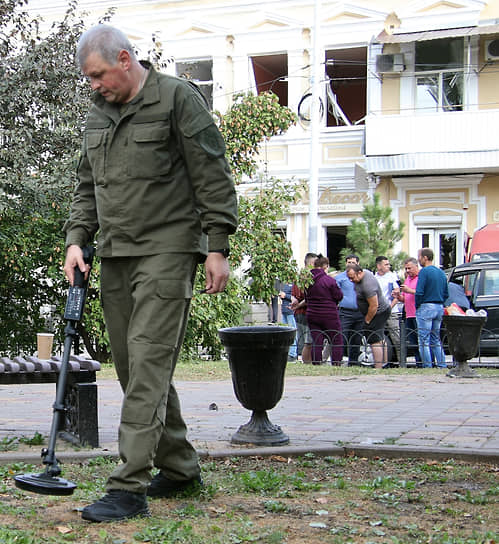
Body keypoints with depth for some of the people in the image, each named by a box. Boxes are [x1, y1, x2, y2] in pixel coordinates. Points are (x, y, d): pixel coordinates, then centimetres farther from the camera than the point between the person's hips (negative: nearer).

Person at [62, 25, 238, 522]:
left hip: (166, 252, -7)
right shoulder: (97, 115, 17)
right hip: (115, 256, 8)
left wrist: (217, 248, -10)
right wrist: (76, 238, 8)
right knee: (132, 366, 9)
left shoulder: (178, 98, -3)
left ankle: (129, 488, -12)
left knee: (148, 364, -13)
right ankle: (179, 468, 22)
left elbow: (213, 179, -6)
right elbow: (87, 186, 23)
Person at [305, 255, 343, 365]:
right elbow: (339, 296, -7)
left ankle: (316, 363, 7)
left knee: (316, 341, 8)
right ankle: (336, 363, 3)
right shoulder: (330, 280, -14)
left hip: (312, 315, 5)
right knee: (337, 341, 6)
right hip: (330, 315, -5)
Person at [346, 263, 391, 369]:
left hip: (379, 312, -11)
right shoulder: (364, 272, 0)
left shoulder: (367, 285, -31)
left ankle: (378, 369, -15)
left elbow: (374, 306, -29)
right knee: (380, 339, 17)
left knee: (374, 341, -13)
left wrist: (367, 320, -16)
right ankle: (385, 363, 25)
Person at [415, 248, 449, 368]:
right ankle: (442, 365, 12)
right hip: (439, 308, 8)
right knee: (436, 340, 15)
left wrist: (417, 306, -4)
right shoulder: (441, 273, 14)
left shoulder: (424, 272, -10)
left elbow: (419, 292, -17)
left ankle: (427, 366, -5)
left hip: (426, 307, -8)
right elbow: (446, 294, 15)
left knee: (424, 340, -3)